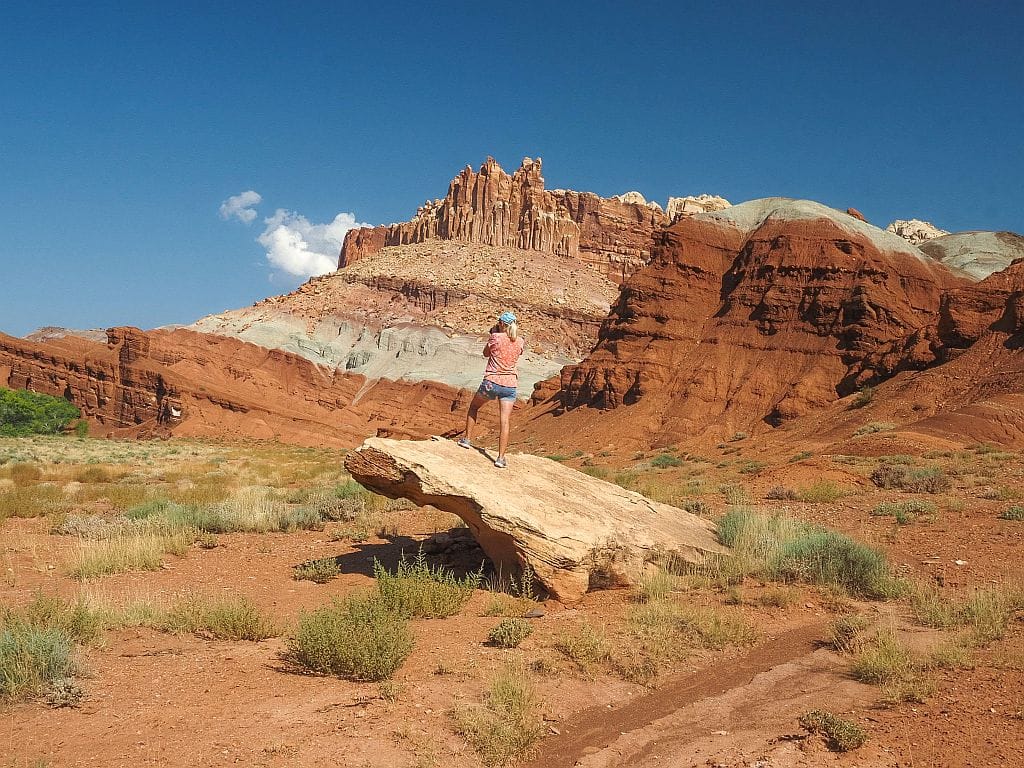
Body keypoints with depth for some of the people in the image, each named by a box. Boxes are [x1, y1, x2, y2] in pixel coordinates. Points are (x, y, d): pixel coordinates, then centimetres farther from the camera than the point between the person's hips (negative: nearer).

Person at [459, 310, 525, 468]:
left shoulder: (496, 337, -7)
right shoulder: (520, 342, 2)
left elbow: (486, 353, 10)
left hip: (491, 382, -2)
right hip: (510, 385, 2)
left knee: (473, 407, 25)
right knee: (505, 421, -1)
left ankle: (467, 439, 28)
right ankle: (501, 458, -4)